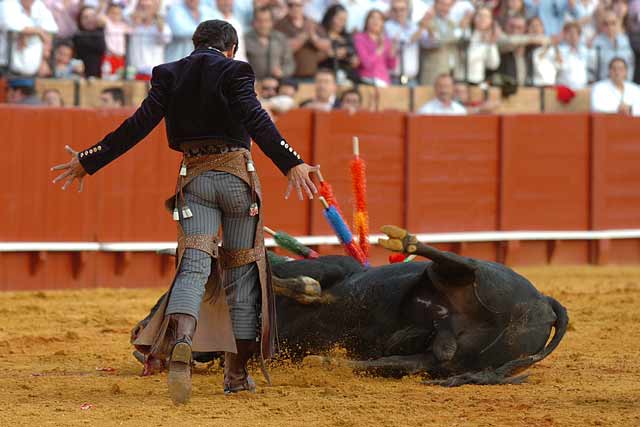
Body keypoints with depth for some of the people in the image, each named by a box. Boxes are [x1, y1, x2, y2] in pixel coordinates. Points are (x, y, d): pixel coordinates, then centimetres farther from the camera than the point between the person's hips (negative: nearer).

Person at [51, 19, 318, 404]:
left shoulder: (170, 76, 6)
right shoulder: (233, 72, -4)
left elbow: (138, 125, 3)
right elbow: (258, 122, -18)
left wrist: (88, 161, 11)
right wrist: (291, 164, -27)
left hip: (194, 177, 2)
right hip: (238, 174, -2)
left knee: (194, 268, -8)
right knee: (243, 273, 10)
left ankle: (180, 342, -41)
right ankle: (238, 373, 15)